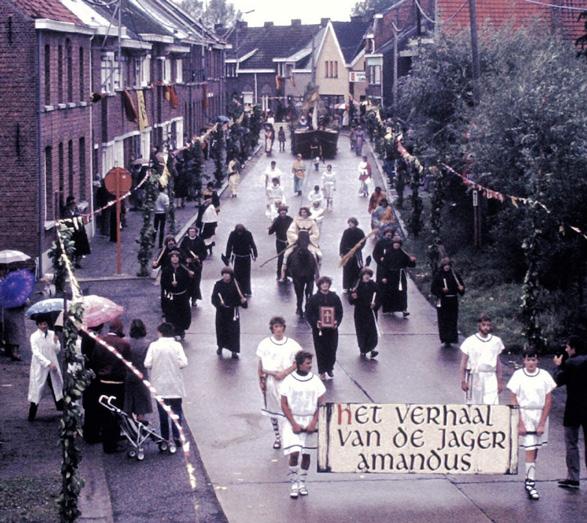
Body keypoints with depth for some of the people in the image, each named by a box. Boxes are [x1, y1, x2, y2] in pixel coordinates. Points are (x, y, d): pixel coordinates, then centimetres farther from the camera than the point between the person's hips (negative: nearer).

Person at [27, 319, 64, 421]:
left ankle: (62, 408, 27)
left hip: (52, 366, 4)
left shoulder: (52, 334, 2)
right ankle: (31, 415, 6)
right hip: (40, 367, -4)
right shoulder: (34, 336, -11)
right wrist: (48, 363, -25)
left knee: (57, 387, 14)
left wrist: (56, 342, -17)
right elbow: (36, 353, -17)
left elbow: (57, 350, 4)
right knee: (36, 390, -2)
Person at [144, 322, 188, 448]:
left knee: (163, 412, 10)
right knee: (177, 411, 8)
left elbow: (147, 364, -13)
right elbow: (183, 363, -15)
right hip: (175, 385, 0)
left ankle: (165, 438, 13)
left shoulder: (154, 346, -8)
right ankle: (177, 436, -1)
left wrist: (157, 365, 8)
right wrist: (174, 365, 6)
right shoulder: (177, 345, -8)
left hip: (160, 386, 0)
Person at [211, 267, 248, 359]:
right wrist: (219, 303, -27)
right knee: (221, 329, 12)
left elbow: (239, 296, -5)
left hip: (232, 311, -1)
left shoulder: (235, 285, -7)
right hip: (221, 312, 1)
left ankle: (234, 351, 5)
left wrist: (243, 300, -26)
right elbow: (214, 298, -9)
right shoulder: (218, 284, -6)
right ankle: (220, 347, 35)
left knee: (234, 330, -2)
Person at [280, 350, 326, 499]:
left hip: (309, 421, 3)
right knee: (294, 453, -13)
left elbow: (321, 404, 3)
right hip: (293, 421, -3)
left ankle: (302, 482, 24)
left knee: (306, 453, 8)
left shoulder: (315, 381, -1)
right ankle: (293, 484, -1)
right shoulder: (289, 381, -7)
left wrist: (314, 423, -8)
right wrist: (294, 424, -12)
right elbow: (284, 404, -5)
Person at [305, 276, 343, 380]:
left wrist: (337, 322, -10)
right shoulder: (314, 298, -2)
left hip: (332, 329, 2)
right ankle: (322, 372, 12)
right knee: (320, 350, 2)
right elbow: (308, 313, -2)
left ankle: (330, 369, 23)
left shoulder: (335, 298, 3)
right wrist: (315, 323, -17)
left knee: (332, 349, 4)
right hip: (319, 329, -2)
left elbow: (340, 312, 7)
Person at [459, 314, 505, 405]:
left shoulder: (496, 341, 7)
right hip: (474, 377, -1)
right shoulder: (470, 341, 0)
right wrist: (463, 381, -3)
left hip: (491, 378, 1)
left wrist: (500, 381, 10)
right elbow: (463, 363, 2)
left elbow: (498, 363, 12)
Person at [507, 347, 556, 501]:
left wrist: (542, 423, -7)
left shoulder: (544, 376, -3)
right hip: (524, 414, -2)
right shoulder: (518, 375, -5)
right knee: (530, 450, -8)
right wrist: (519, 423, -10)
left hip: (540, 414, 2)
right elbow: (514, 401, -4)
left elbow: (549, 400, -1)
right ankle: (530, 484, -6)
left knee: (535, 449, 9)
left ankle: (529, 480, 23)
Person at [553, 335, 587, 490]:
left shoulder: (570, 363, -15)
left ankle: (573, 478, 2)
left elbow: (559, 381, -9)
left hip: (574, 409, -5)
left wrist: (558, 366, 6)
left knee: (571, 443, 4)